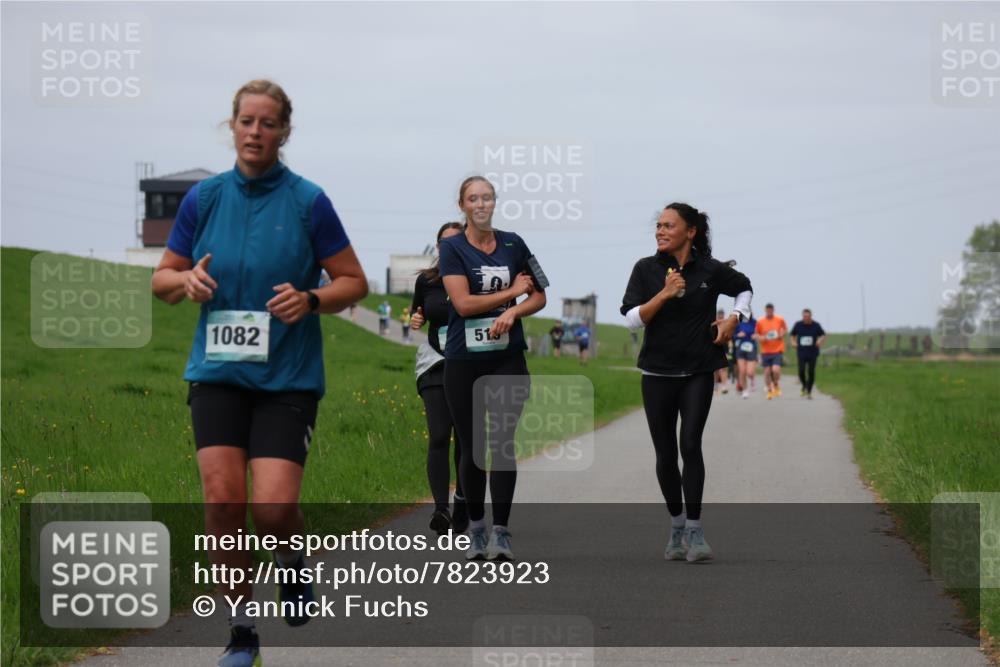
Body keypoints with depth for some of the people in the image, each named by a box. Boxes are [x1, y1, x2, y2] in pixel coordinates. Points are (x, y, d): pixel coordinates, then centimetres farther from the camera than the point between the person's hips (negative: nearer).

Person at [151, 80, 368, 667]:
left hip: (288, 377, -2)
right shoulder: (204, 197, 4)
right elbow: (162, 278, 13)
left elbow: (355, 282, 1)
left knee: (274, 508, -13)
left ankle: (295, 566, 24)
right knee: (223, 500, -8)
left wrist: (310, 299, -17)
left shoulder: (308, 201, -4)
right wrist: (186, 280, -9)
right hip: (218, 372, 3)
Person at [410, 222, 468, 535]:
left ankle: (463, 502, 21)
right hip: (436, 365, 1)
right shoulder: (426, 280, 5)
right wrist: (415, 322, -3)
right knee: (438, 436, -12)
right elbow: (417, 316, 19)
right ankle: (441, 509, -18)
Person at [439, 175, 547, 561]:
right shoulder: (452, 248, -2)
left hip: (507, 359, 1)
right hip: (464, 360, -1)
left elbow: (539, 297, 9)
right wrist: (512, 291, -6)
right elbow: (463, 302, -13)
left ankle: (501, 533, -10)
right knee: (471, 449, 6)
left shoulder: (513, 245, 7)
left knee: (503, 443, -10)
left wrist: (513, 312, -11)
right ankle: (476, 529, 20)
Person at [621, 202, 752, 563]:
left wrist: (734, 317, 2)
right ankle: (677, 524, 25)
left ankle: (694, 530, -10)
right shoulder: (646, 269, -1)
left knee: (690, 446, -15)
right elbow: (632, 318, -9)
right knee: (665, 455, 7)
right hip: (658, 374, 1)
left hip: (698, 373, -1)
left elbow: (744, 287, 19)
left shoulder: (710, 270, -1)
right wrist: (664, 294, -20)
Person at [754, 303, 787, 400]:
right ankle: (769, 390, 22)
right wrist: (760, 337, -13)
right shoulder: (760, 322, -1)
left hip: (778, 350, -1)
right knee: (767, 371, 3)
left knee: (776, 370, -16)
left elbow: (785, 329, 15)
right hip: (765, 351, 1)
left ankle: (776, 385, 14)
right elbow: (755, 335, 8)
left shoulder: (780, 320, -1)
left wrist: (782, 334, -4)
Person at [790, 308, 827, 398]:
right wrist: (793, 342, -2)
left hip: (812, 353, 0)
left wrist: (820, 340, -15)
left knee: (811, 372, -1)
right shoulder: (798, 325, -1)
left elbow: (824, 335, 6)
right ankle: (804, 386, 19)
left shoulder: (816, 325, -4)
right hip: (801, 353, 0)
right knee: (801, 371, -12)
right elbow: (793, 335, 16)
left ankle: (809, 392, 14)